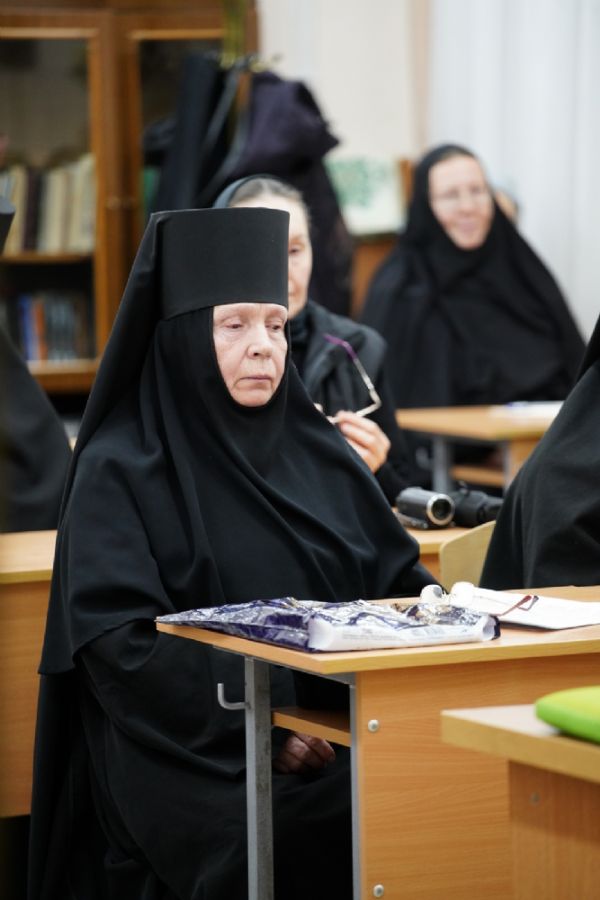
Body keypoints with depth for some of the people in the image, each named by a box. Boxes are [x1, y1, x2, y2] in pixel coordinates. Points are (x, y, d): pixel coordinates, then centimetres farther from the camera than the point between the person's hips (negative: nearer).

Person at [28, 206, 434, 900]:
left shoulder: (318, 451, 16)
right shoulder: (120, 470, 0)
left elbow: (395, 579, 18)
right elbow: (118, 643, -10)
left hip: (340, 732, 5)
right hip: (192, 757, -5)